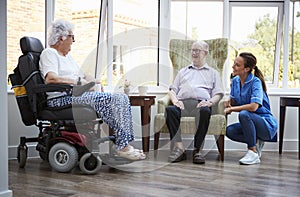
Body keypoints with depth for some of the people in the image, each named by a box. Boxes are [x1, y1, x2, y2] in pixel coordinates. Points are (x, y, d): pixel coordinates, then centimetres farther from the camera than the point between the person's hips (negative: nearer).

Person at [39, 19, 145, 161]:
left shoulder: (67, 55, 28)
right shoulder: (49, 53, -2)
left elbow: (81, 76, 30)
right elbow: (50, 78, -20)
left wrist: (93, 81, 8)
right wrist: (78, 81, -19)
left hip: (77, 95, 9)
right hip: (62, 99, -9)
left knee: (122, 99, -8)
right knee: (106, 100, -28)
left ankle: (125, 145, -16)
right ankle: (122, 146, -23)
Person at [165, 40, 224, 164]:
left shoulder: (213, 73, 28)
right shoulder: (183, 71, 35)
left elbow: (218, 94, 15)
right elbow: (172, 89, 23)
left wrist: (209, 102, -8)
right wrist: (175, 100, 0)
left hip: (200, 103, -2)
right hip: (182, 103, 2)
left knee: (205, 111, -39)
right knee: (170, 110, -34)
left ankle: (197, 149, -36)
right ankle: (179, 147, -37)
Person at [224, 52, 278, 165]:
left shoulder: (255, 82, -18)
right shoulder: (235, 80, 4)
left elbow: (254, 106, -31)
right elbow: (233, 100, 17)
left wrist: (231, 109, -24)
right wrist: (229, 102, -7)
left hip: (267, 125, -7)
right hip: (250, 122, 7)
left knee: (244, 114, -34)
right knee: (229, 131, -18)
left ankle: (253, 153, -23)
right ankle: (256, 142, 4)